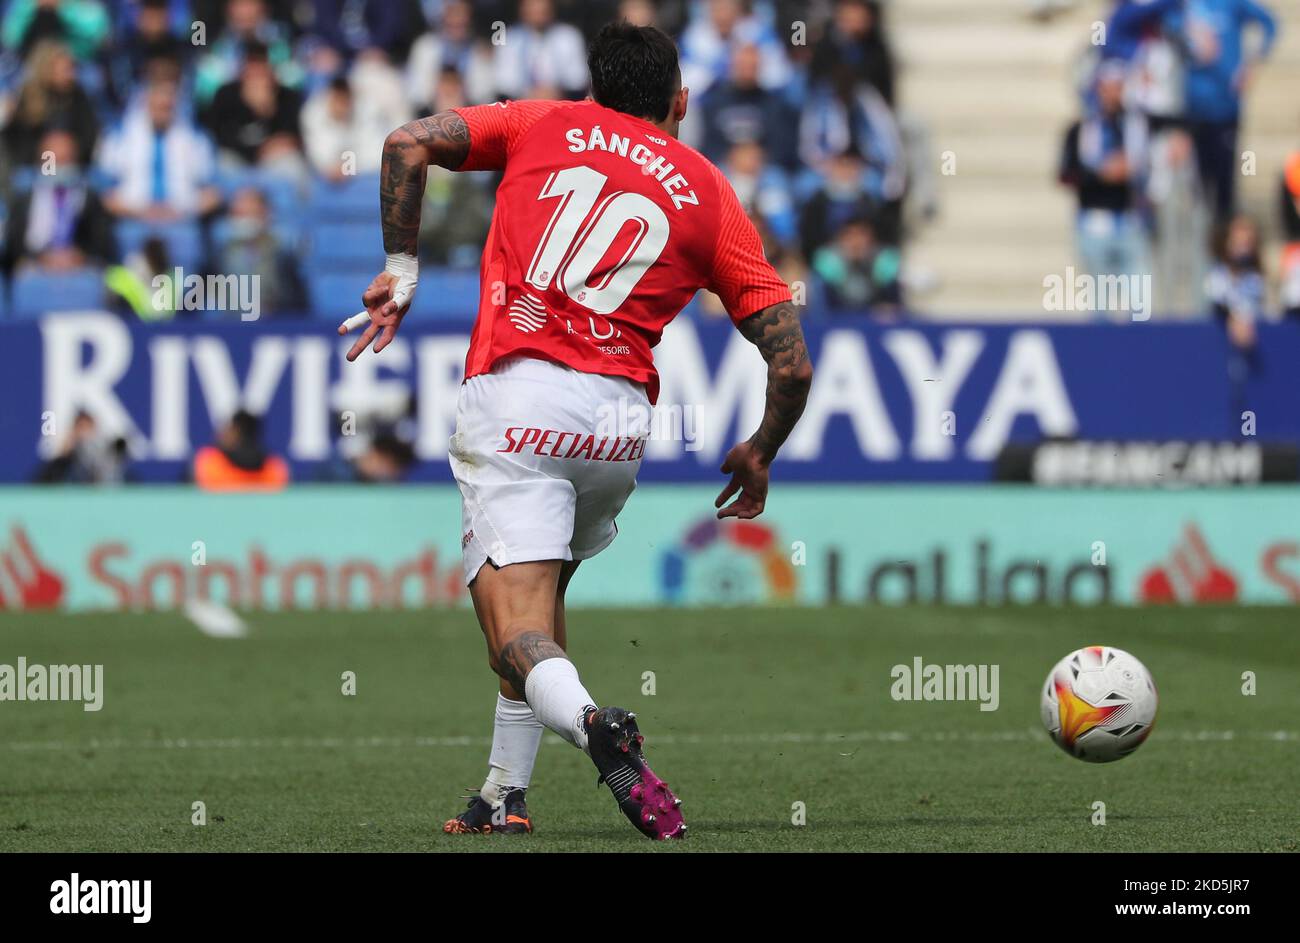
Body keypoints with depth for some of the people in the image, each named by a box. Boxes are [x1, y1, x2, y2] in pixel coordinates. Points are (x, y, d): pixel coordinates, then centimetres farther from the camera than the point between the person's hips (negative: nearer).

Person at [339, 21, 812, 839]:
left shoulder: (545, 125, 16)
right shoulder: (711, 195, 15)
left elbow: (410, 143, 3)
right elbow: (792, 362, 10)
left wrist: (402, 270, 11)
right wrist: (759, 456, 26)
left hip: (512, 396, -2)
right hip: (620, 420, 3)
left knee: (519, 635, -11)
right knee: (541, 591, 28)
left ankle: (592, 726, -41)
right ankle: (505, 796, 25)